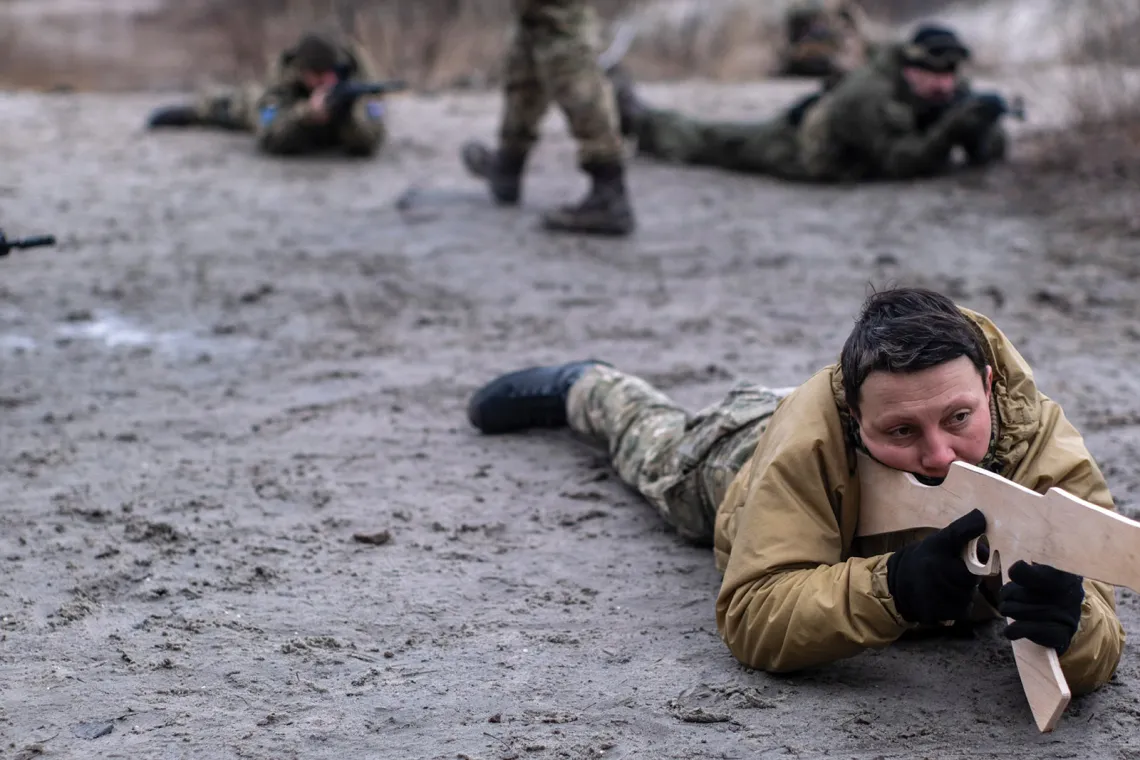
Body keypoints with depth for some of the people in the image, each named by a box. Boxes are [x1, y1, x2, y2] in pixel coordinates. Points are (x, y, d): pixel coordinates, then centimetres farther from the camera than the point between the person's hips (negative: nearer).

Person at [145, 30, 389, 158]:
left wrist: (349, 108, -64)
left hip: (346, 123, 0)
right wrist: (306, 113, -64)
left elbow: (369, 144, -45)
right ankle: (202, 106, 57)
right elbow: (269, 140, -47)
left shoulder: (356, 68, -43)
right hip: (294, 102, 0)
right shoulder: (285, 70, -42)